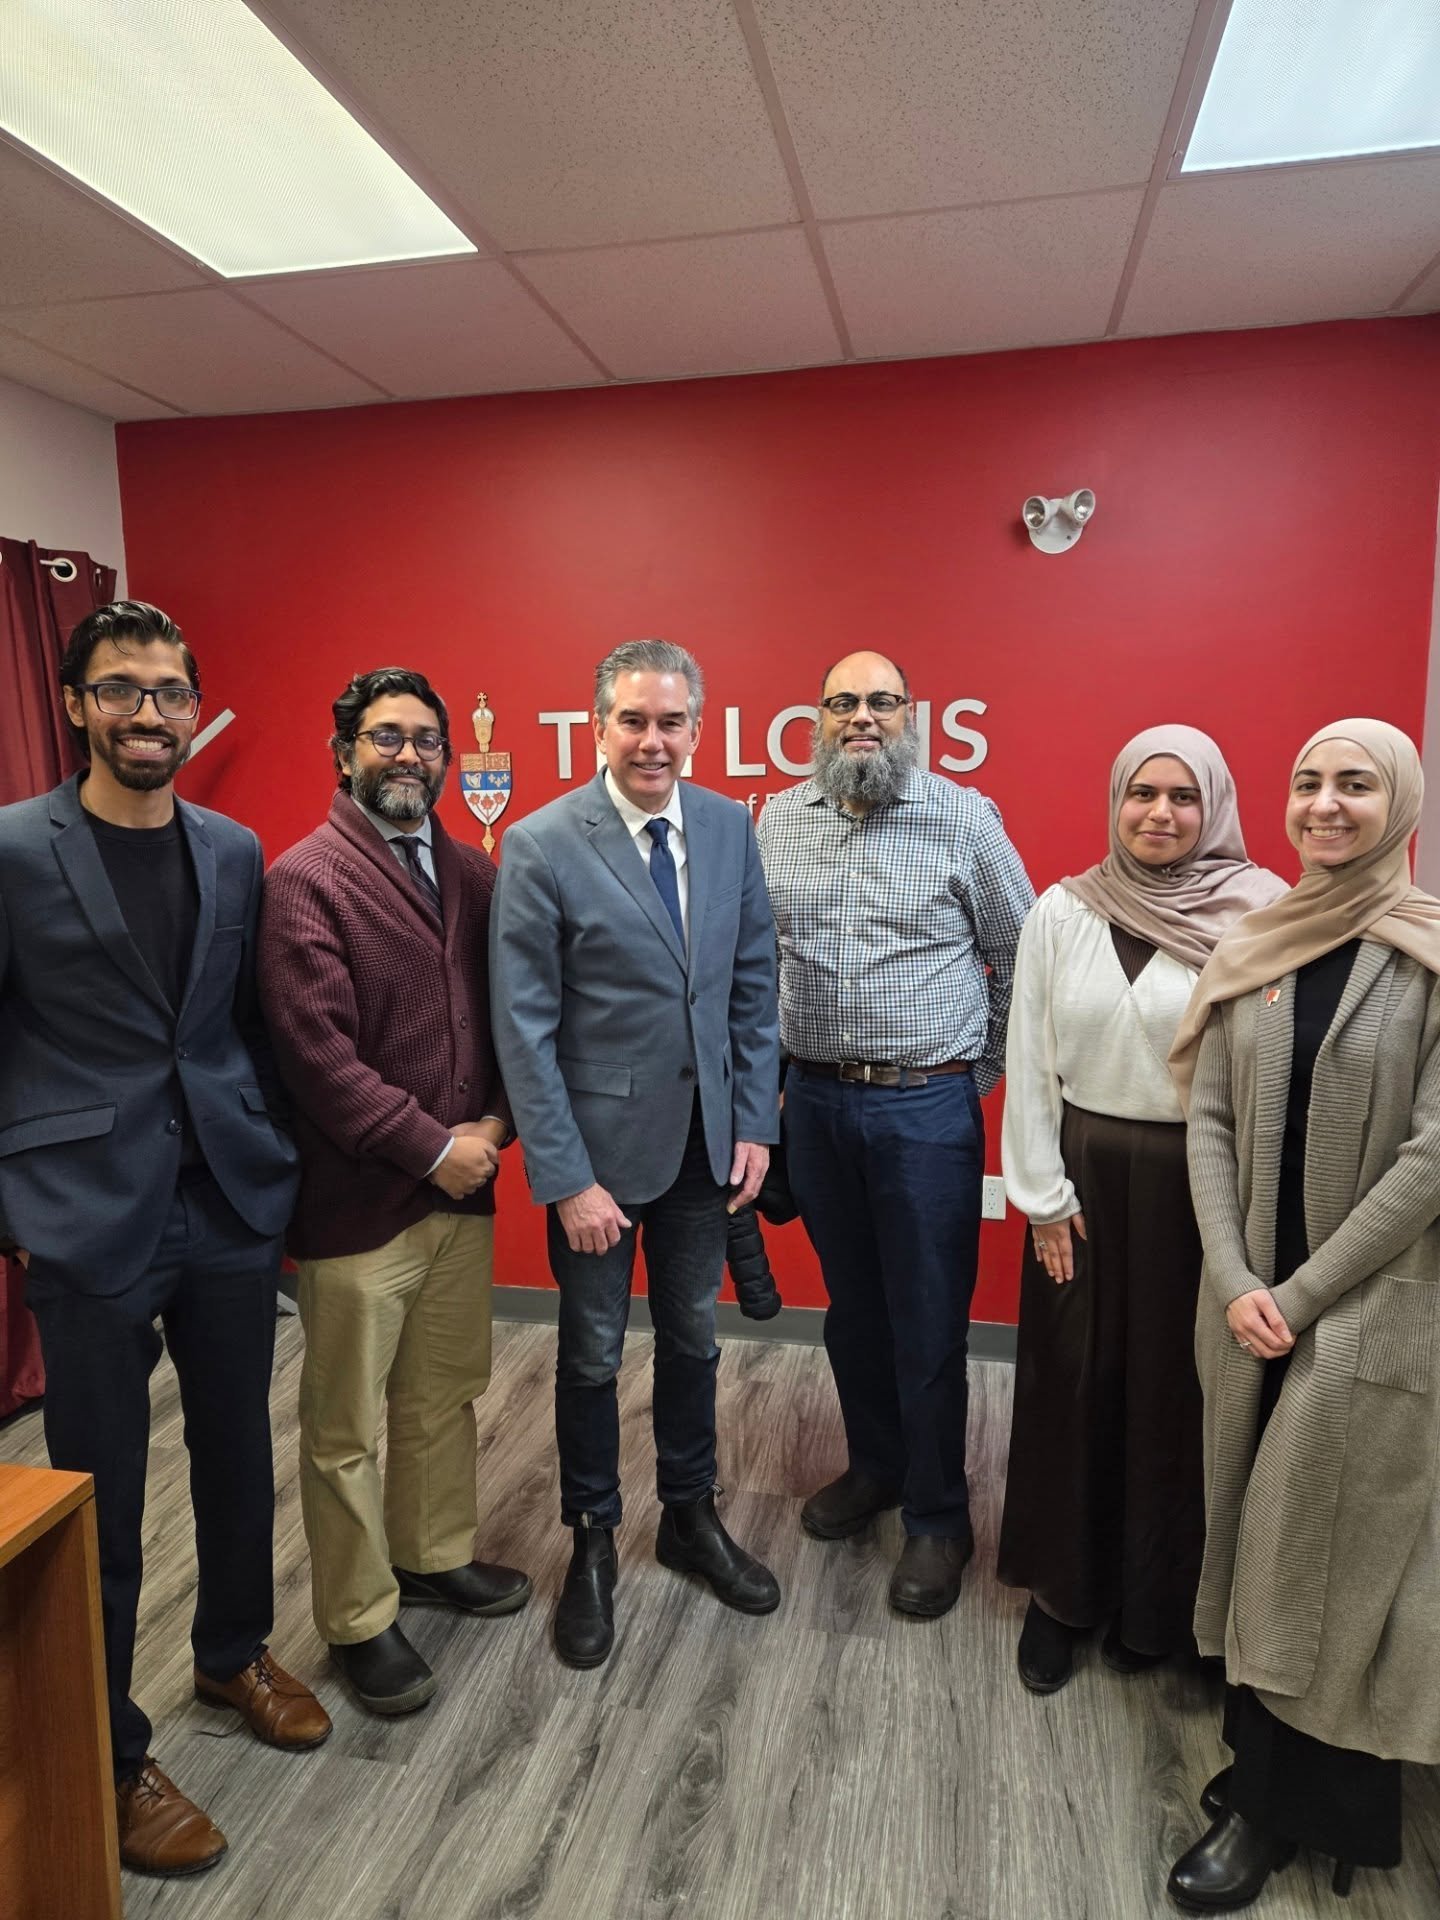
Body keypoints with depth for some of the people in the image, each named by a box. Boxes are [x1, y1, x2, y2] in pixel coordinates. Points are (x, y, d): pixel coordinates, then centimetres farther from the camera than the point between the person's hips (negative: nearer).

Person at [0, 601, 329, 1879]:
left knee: (238, 1453, 19)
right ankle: (111, 1758, 32)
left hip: (232, 1207, 4)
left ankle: (235, 1653, 45)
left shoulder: (235, 851, 6)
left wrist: (276, 1153, 8)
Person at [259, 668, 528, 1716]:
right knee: (349, 1428, 10)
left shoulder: (472, 871, 8)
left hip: (464, 1191, 6)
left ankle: (435, 1555, 43)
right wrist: (432, 1148, -16)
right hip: (357, 1203, -6)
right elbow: (318, 1051, -18)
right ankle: (359, 1619, 30)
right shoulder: (304, 880, -11)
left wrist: (494, 1125, -6)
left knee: (446, 1395, 21)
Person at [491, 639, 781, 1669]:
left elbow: (755, 983, 4)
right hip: (601, 1141, -4)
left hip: (706, 1137, 4)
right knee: (593, 1354, 15)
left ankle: (691, 1516, 43)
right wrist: (566, 1177, -15)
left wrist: (756, 1121, 0)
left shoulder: (730, 825, -1)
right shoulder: (542, 846, -15)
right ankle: (593, 1543, 38)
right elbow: (524, 1027, -14)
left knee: (692, 1336, 20)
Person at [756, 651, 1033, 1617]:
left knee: (928, 1324, 6)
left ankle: (938, 1517, 25)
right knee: (851, 1306, 18)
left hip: (926, 1108, -3)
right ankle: (875, 1464, 39)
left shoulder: (964, 817, -5)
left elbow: (1021, 953, 1)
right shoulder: (779, 820, 5)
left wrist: (986, 1067, 2)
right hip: (814, 1102, 4)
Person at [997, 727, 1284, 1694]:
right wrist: (1043, 1195, 0)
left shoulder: (1259, 914, -8)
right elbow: (1030, 1062, 1)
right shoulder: (1062, 912, -1)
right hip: (1086, 1176, 2)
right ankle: (1061, 1590, 32)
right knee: (1073, 1384, 12)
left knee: (1175, 1389, 11)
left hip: (1201, 1184, -2)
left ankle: (1158, 1601, 35)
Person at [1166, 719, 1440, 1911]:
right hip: (1248, 1302, 4)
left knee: (1321, 1557, 9)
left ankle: (1273, 1809, 29)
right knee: (1254, 1543, 16)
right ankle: (1267, 1764, 37)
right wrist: (1237, 1282, -9)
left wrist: (1306, 1295, -13)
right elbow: (1211, 1120, 1)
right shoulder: (1249, 950, 3)